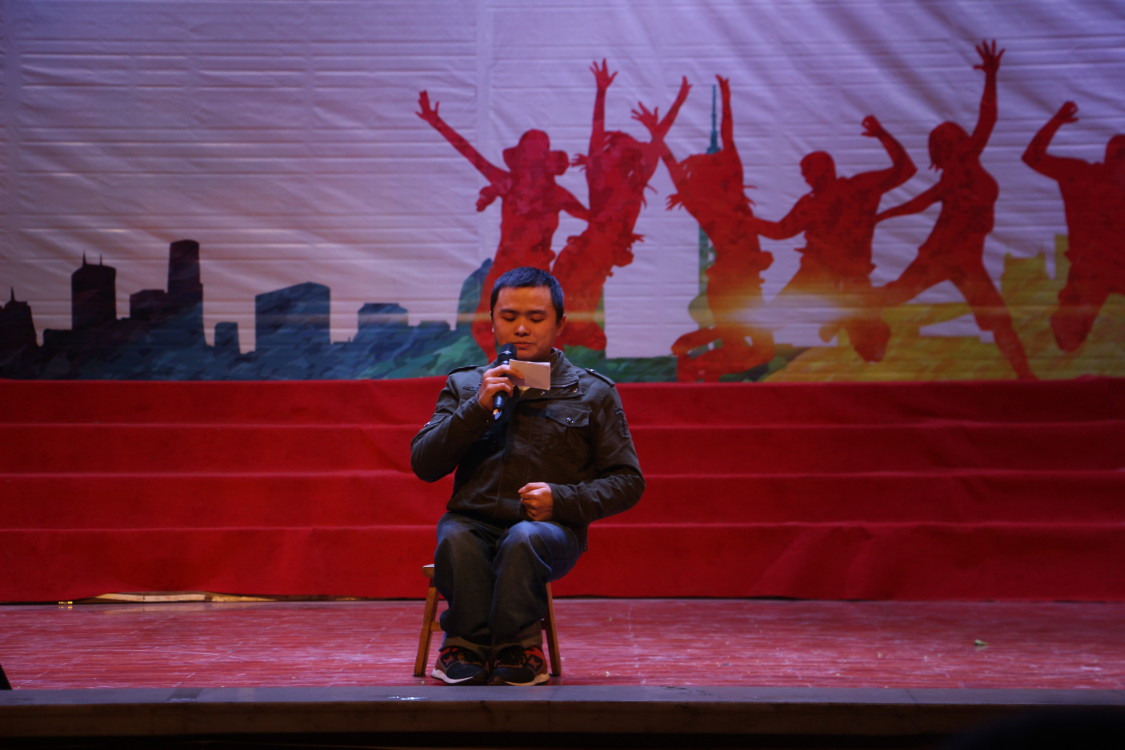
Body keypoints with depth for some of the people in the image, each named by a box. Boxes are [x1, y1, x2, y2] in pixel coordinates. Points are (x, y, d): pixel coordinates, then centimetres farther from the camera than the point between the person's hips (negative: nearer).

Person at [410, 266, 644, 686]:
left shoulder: (593, 393, 13)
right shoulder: (465, 385, 18)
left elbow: (628, 481, 10)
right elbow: (423, 466, 8)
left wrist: (562, 499, -8)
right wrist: (478, 408, -5)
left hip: (551, 529, -2)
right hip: (475, 522, 2)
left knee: (524, 539, -36)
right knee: (454, 538, -33)